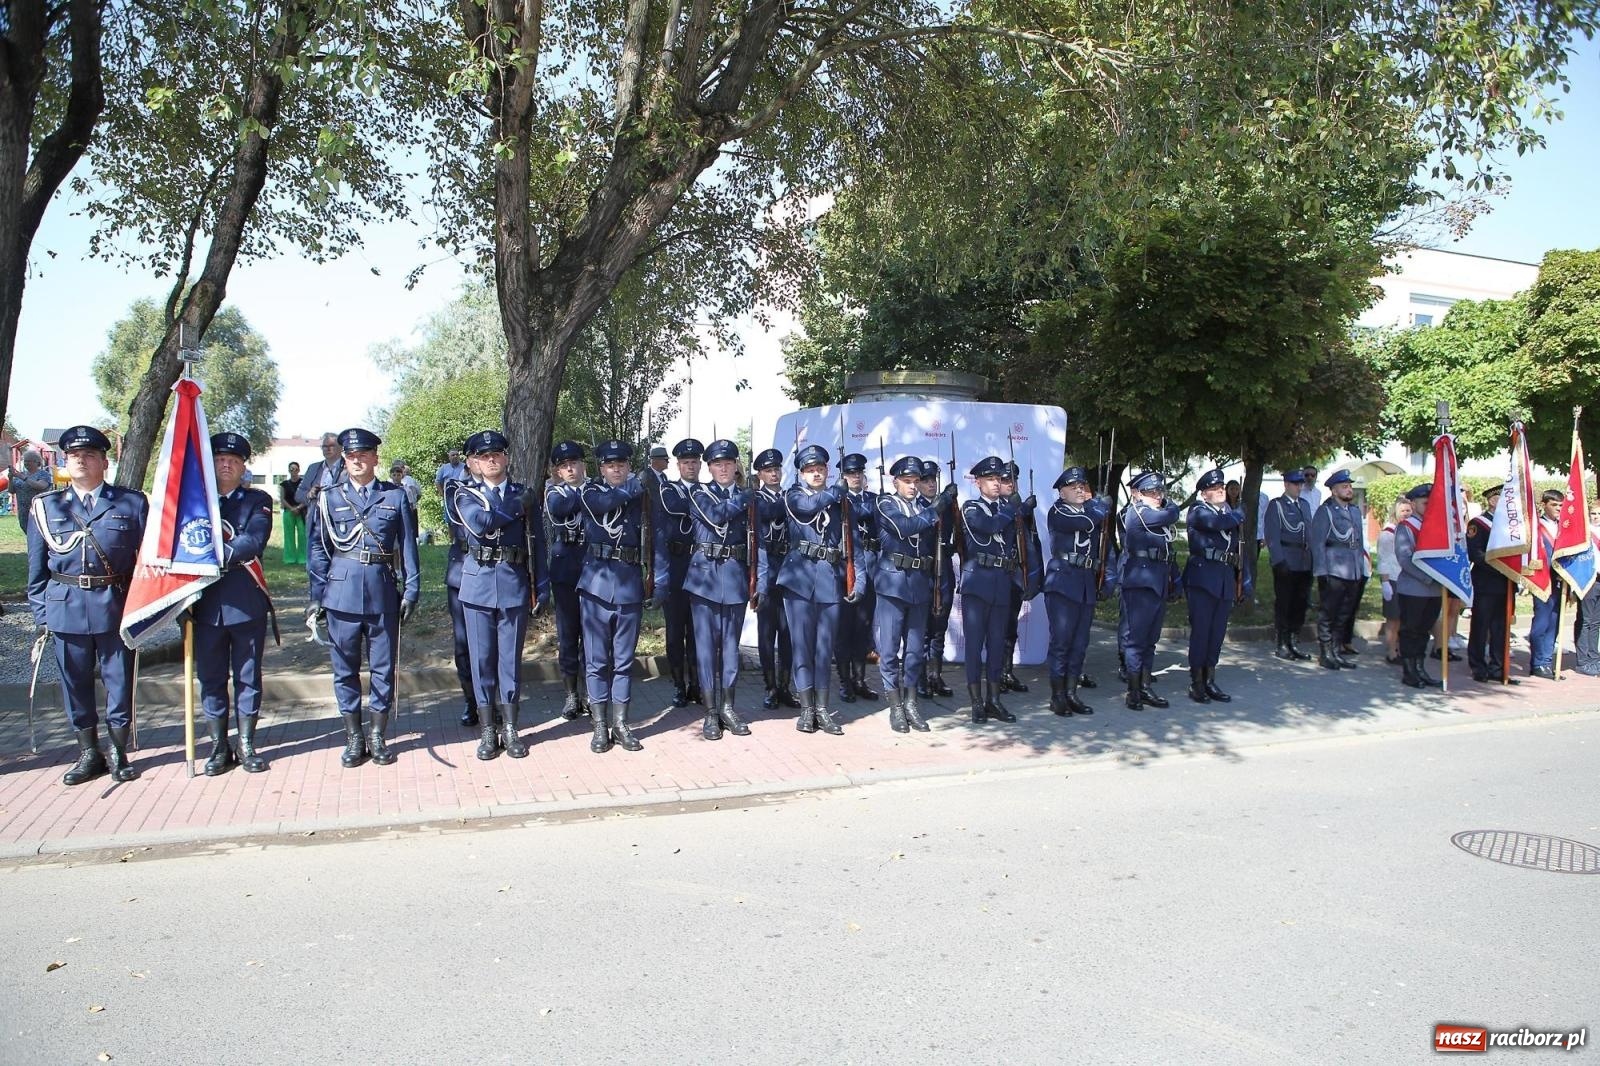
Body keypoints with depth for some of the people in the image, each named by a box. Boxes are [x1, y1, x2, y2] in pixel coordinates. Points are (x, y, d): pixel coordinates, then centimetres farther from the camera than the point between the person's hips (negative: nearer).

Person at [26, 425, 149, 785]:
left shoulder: (132, 503, 5)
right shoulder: (45, 506, 9)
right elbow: (37, 567, 10)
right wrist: (41, 614, 5)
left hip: (116, 606, -2)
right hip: (65, 608, 2)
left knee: (120, 681, 5)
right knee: (75, 682, 8)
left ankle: (119, 753, 19)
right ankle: (89, 753, 22)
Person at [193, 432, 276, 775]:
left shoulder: (258, 501, 5)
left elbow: (253, 542, -12)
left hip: (247, 602, -1)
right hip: (205, 602, 2)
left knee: (248, 676, 7)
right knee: (211, 677, 7)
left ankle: (247, 747, 16)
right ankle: (219, 749, 17)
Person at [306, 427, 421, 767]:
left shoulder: (395, 496, 5)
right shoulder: (329, 498, 5)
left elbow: (408, 545, 5)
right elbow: (317, 549, 6)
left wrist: (411, 590, 0)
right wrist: (317, 595, 2)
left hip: (383, 592, 0)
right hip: (341, 592, 0)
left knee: (383, 666, 7)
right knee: (345, 668, 7)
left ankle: (378, 736, 19)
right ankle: (353, 738, 19)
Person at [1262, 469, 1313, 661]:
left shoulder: (1305, 505, 17)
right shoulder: (1276, 506, -3)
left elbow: (1309, 533, 17)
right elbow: (1271, 536, -10)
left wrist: (1312, 558, 10)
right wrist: (1279, 561, -17)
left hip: (1304, 564, 6)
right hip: (1286, 563, -6)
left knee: (1300, 603, 9)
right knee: (1283, 604, 0)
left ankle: (1294, 643, 18)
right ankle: (1282, 646, 7)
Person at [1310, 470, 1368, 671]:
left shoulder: (1356, 511, 16)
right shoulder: (1325, 511, -5)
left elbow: (1360, 541, 20)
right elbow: (1317, 543, -8)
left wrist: (1364, 567, 14)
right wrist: (1321, 572, -14)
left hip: (1354, 573, 7)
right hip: (1333, 572, -7)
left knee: (1345, 615, 12)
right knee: (1327, 615, 0)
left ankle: (1338, 651, 20)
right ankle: (1325, 654, 6)